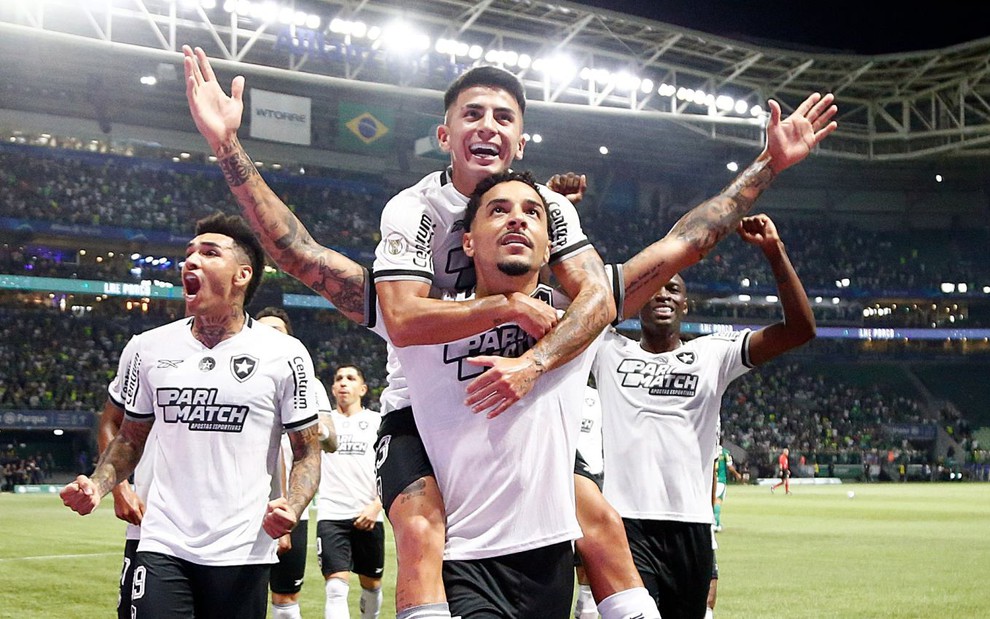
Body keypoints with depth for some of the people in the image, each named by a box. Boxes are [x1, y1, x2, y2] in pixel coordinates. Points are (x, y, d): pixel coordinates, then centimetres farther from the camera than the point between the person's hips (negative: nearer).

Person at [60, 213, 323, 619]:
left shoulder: (285, 355, -2)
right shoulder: (147, 349, 7)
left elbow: (307, 451, 3)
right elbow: (130, 438, 17)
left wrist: (293, 506, -16)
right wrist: (98, 485, -2)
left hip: (243, 554, -1)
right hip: (163, 546, 2)